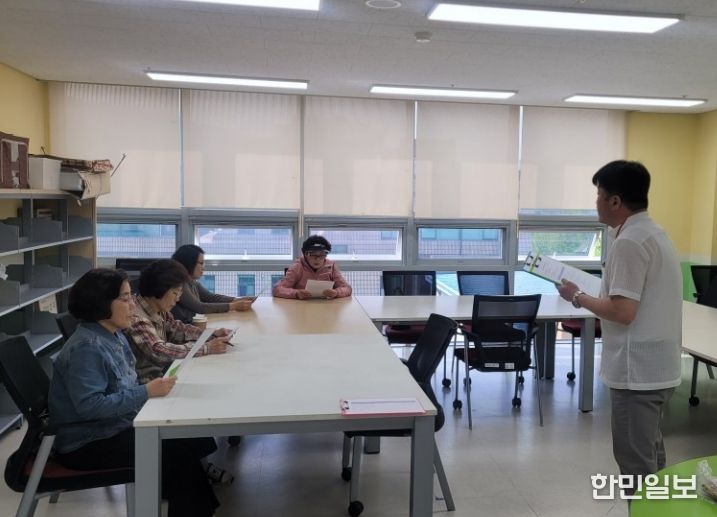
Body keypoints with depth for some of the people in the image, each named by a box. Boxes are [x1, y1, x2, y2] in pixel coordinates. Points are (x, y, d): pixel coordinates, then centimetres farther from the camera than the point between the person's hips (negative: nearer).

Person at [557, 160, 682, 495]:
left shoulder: (629, 243, -20)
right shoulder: (654, 234, 12)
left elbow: (622, 311, -24)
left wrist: (577, 297, -11)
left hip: (637, 370, -10)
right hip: (658, 366, 10)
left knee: (635, 461, 2)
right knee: (651, 455, 20)